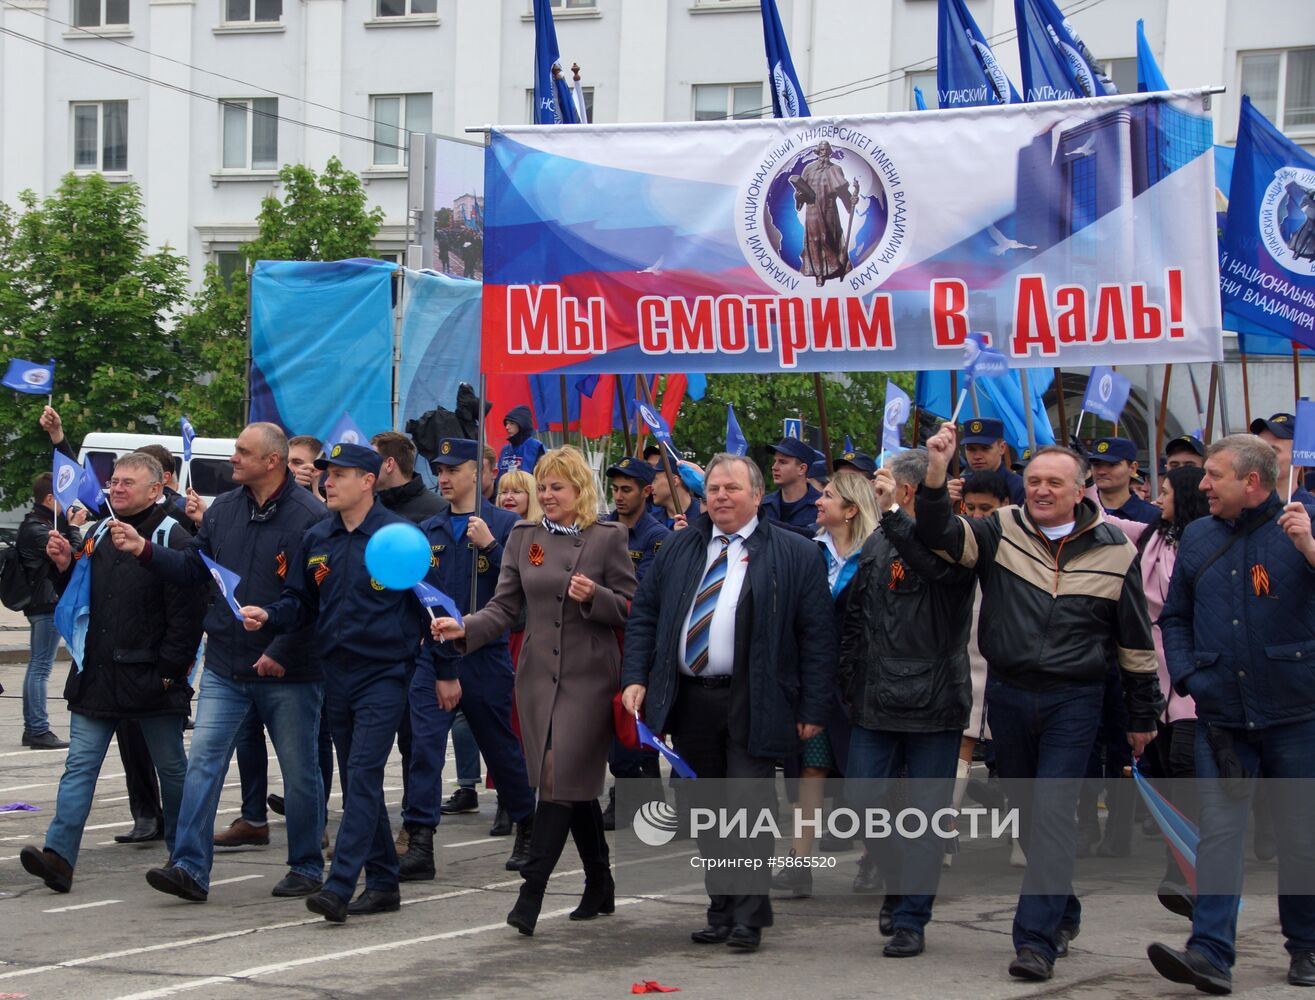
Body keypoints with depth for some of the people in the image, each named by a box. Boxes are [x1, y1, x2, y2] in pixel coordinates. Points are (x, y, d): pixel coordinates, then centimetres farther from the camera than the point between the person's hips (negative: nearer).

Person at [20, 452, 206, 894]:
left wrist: (169, 670, -16)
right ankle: (59, 855, -9)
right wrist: (65, 567, 1)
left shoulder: (172, 538, -10)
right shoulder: (99, 535, 12)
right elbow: (78, 599, 21)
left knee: (171, 767, 9)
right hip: (96, 675, 6)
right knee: (79, 765, -3)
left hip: (149, 677, -6)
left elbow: (188, 613, -13)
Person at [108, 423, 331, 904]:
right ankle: (190, 868, -4)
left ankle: (306, 866, 21)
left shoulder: (310, 517, -13)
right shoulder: (223, 510, 7)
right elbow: (194, 570, 14)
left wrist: (282, 652, -19)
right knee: (203, 761, -4)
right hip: (225, 666, 5)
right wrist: (146, 550, 0)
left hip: (288, 671, -5)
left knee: (299, 771, 8)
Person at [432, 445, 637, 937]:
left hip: (588, 675, -4)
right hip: (538, 673, 4)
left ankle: (531, 890, -15)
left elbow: (630, 608, -1)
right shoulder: (523, 538, 10)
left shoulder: (608, 538, -2)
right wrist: (465, 628, -12)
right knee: (575, 781, 10)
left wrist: (594, 596, -20)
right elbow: (504, 607, 6)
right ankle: (600, 885, 24)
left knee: (562, 776, -13)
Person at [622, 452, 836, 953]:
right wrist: (636, 678, 2)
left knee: (749, 807, -7)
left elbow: (816, 636, -3)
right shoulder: (679, 549, 12)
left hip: (751, 705, -4)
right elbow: (644, 614, 15)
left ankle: (749, 917, -1)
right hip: (689, 700, 5)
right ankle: (721, 910, 17)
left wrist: (813, 709, -7)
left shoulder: (795, 554, -1)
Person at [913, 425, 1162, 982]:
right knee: (1027, 813, 14)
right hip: (1007, 695, 3)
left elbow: (1136, 642, 7)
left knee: (1053, 815, -11)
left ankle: (1036, 938, -11)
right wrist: (935, 476, -32)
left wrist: (1143, 717, 10)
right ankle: (1062, 913, 33)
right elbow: (941, 537, -16)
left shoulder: (1113, 551, 0)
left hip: (1074, 701, -3)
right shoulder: (1001, 532, 1)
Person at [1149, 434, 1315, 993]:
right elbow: (1175, 616, 21)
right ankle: (1210, 954, -10)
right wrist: (1185, 675, 7)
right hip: (1222, 716, 3)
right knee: (1218, 831, -5)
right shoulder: (1198, 538, 10)